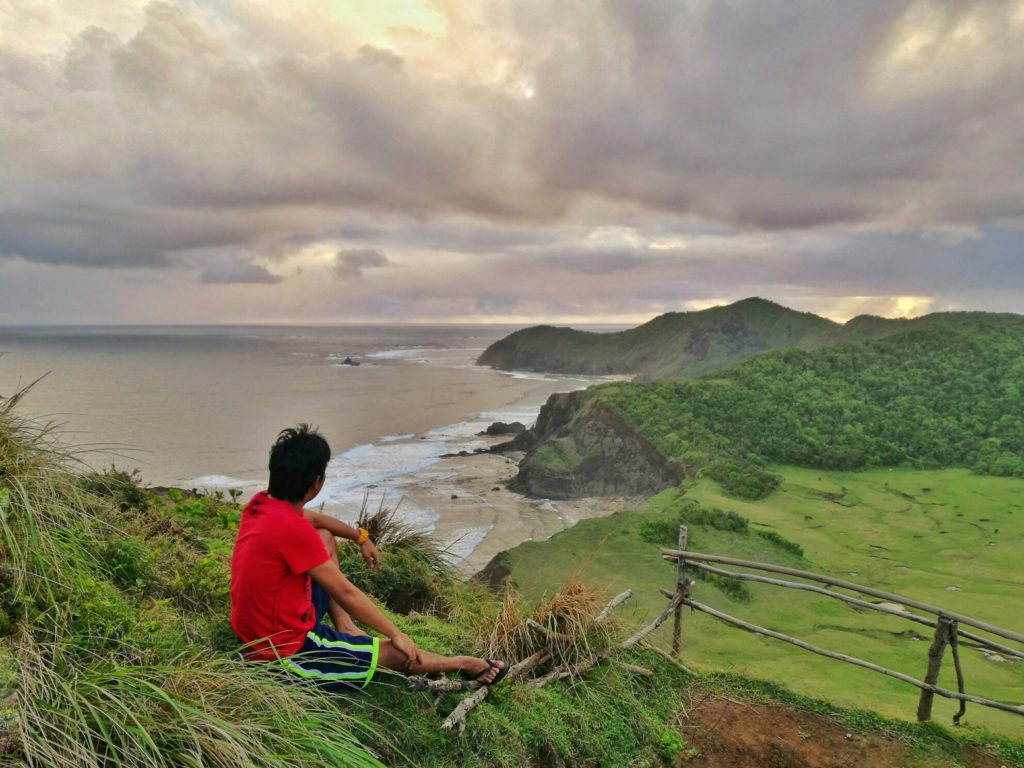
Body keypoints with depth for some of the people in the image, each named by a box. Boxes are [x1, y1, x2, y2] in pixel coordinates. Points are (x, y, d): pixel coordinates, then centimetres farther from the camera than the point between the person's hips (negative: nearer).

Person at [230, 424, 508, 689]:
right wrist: (396, 634, -13)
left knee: (325, 538, 18)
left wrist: (360, 537, 23)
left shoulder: (262, 502, -5)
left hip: (256, 629, 9)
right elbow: (346, 593, -23)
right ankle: (464, 664, 28)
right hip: (285, 652, -9)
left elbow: (314, 519, 18)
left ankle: (345, 629, 19)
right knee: (395, 652, 2)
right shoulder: (292, 529, -31)